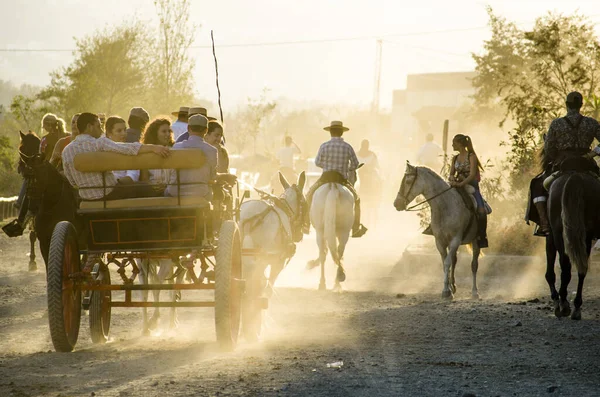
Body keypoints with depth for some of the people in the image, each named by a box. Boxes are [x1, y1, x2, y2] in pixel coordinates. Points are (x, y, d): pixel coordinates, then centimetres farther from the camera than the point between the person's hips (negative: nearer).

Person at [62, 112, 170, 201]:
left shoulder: (66, 151, 1)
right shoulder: (99, 143, -17)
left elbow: (72, 182, 9)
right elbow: (127, 149, -30)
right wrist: (153, 148, -35)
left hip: (86, 197, 7)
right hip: (108, 194, -7)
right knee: (146, 190, 9)